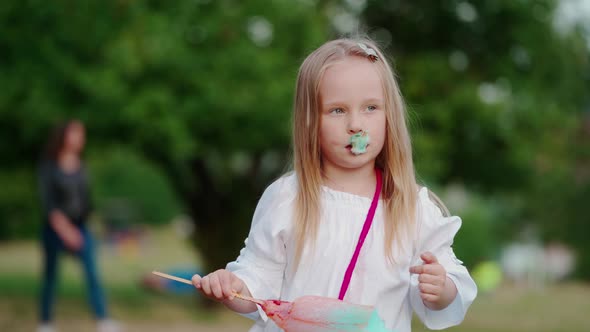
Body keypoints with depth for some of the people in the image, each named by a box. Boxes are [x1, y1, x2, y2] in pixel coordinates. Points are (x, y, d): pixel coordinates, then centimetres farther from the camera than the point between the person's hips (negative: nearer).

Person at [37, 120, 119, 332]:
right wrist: (64, 229, -23)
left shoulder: (80, 167, 6)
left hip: (79, 227, 3)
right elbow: (47, 202, -15)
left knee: (92, 272, -14)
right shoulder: (49, 167, -8)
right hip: (54, 227, -3)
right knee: (50, 276, 8)